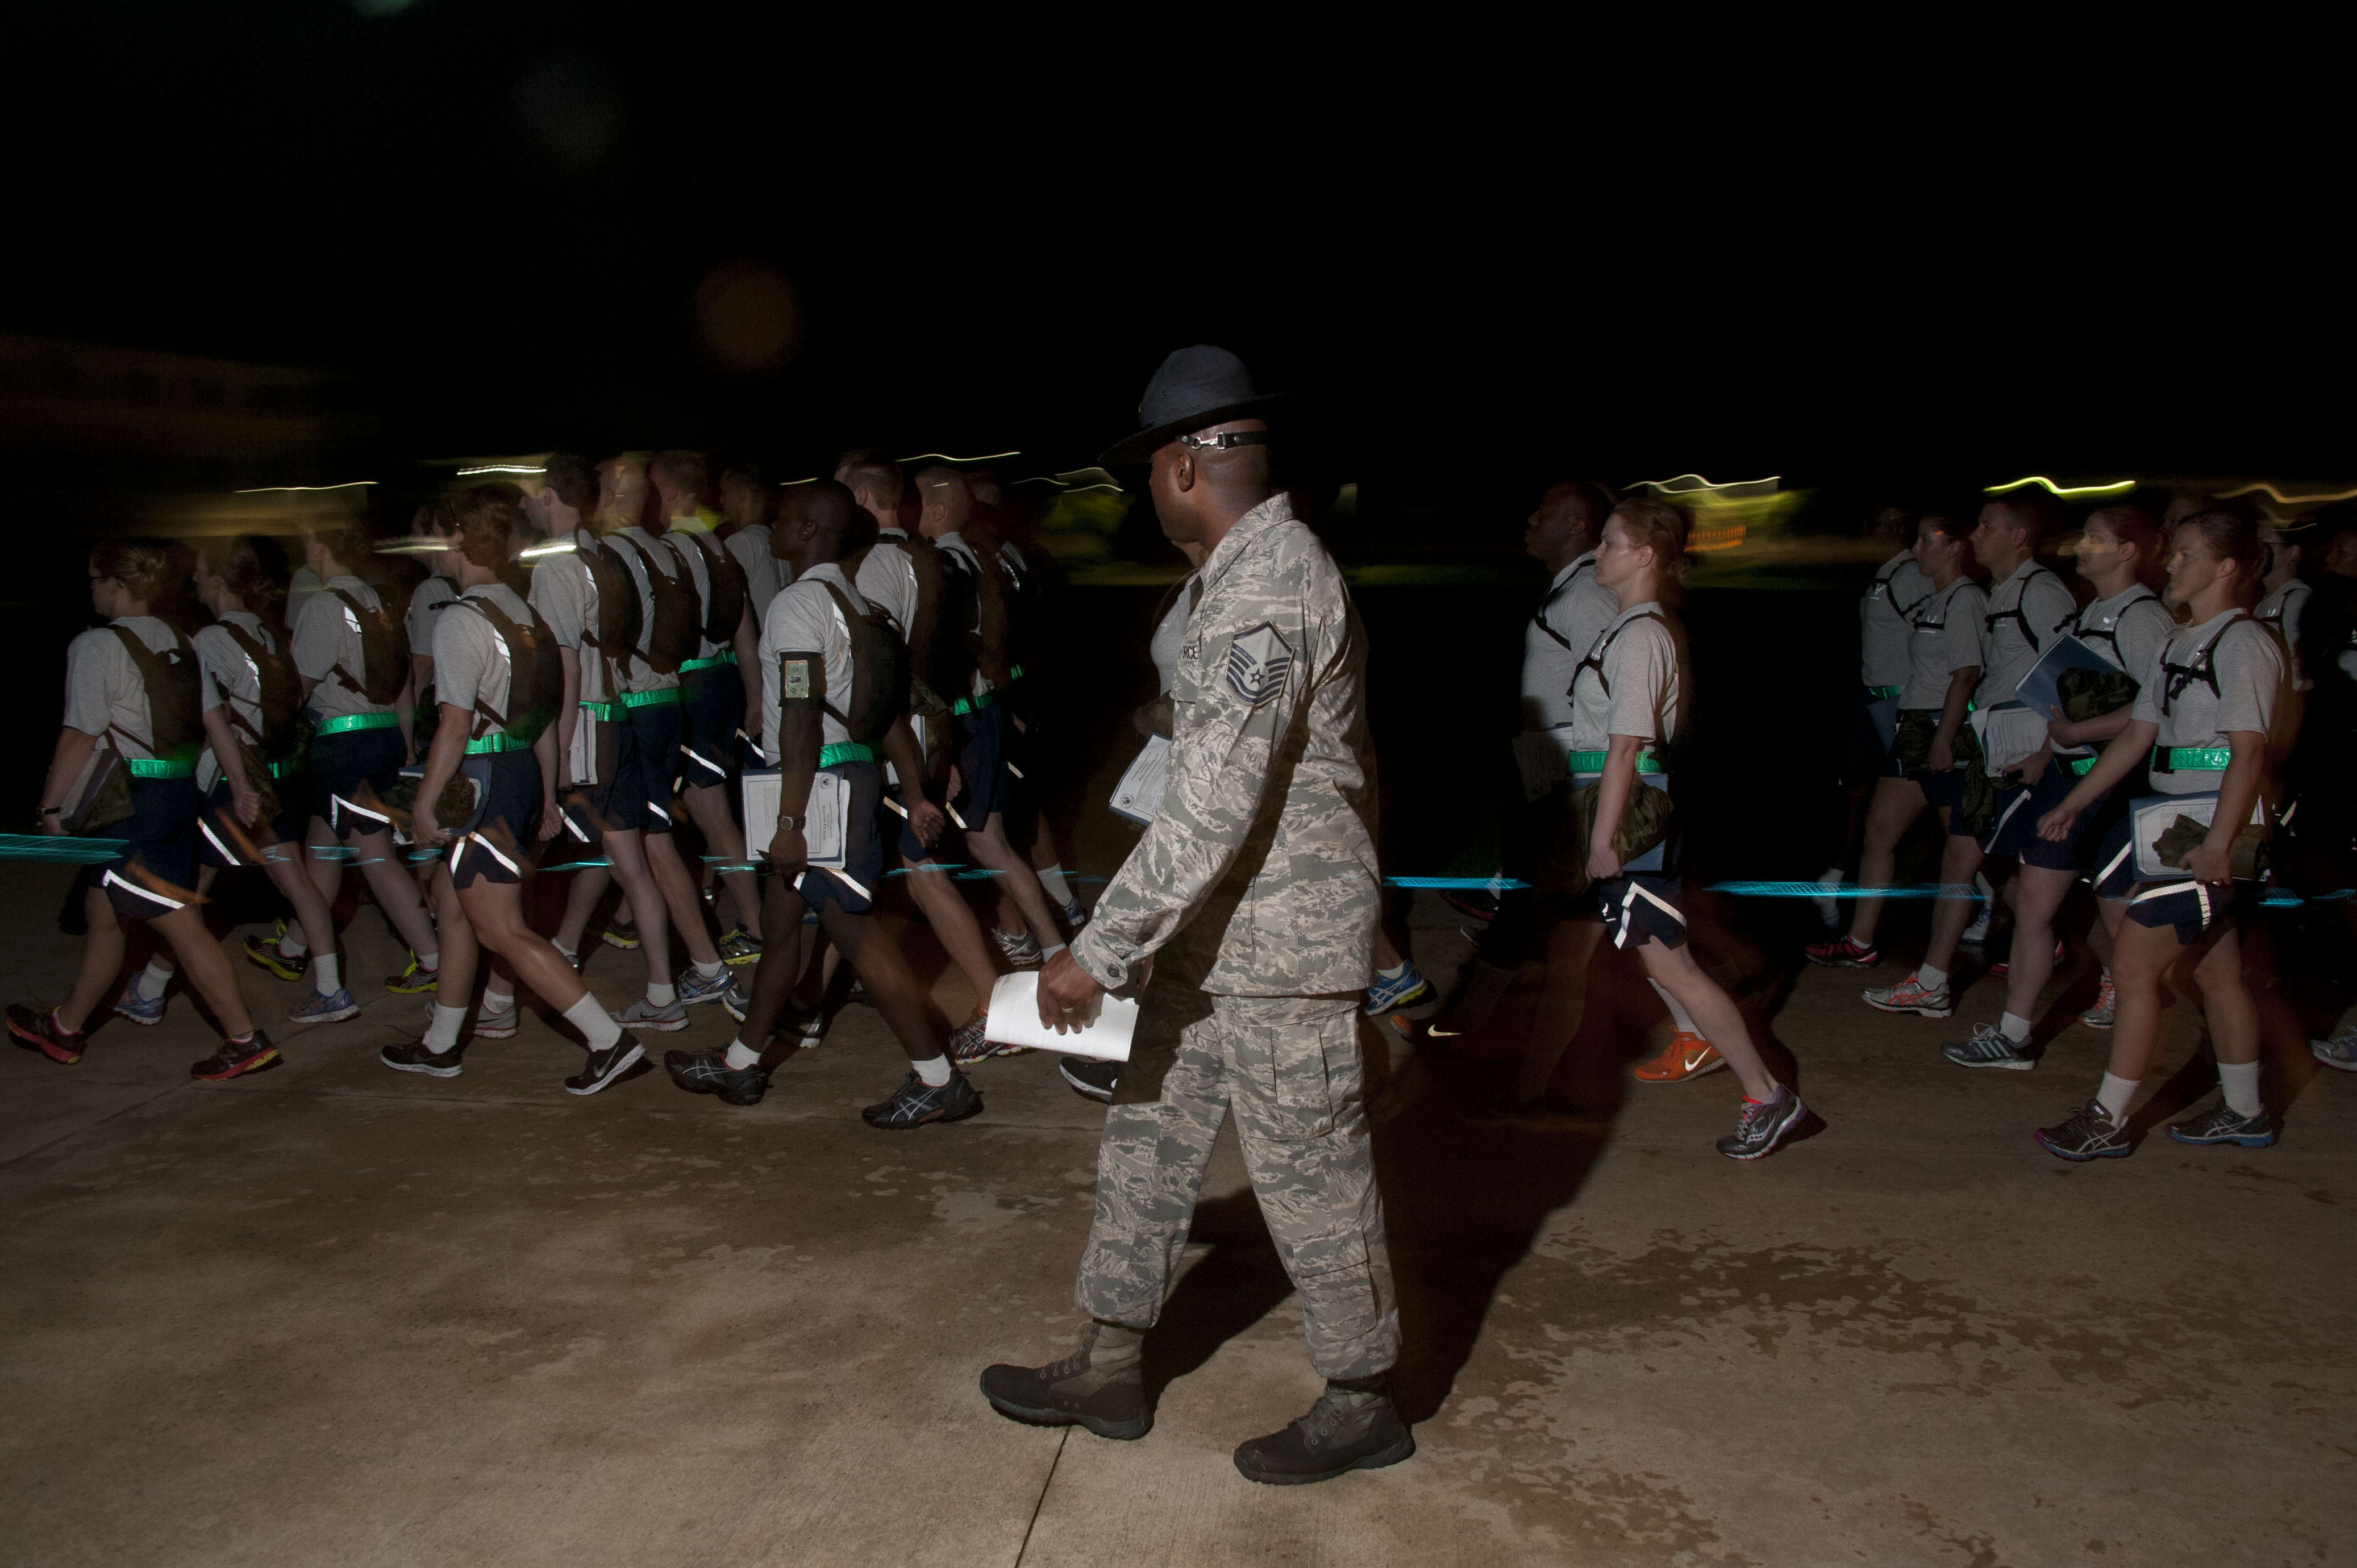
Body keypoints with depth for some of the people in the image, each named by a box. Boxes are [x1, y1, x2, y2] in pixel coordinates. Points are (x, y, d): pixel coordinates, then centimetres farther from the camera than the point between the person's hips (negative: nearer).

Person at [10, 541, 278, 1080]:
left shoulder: (97, 646, -12)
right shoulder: (178, 643, 10)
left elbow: (80, 736, -14)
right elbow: (215, 720, 10)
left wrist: (51, 806, -7)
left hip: (130, 805, -8)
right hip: (179, 794, 8)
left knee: (181, 924, -6)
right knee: (103, 913, 19)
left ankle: (245, 1039, -4)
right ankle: (66, 1029, 33)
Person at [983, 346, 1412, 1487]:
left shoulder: (1264, 591, -23)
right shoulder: (1274, 566, 10)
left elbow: (1212, 808, -29)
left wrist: (1097, 951, -27)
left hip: (1279, 946, -10)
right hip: (1216, 935, 10)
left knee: (1309, 1177, 5)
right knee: (1148, 1142, 16)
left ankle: (1362, 1405, 24)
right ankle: (1108, 1371, 30)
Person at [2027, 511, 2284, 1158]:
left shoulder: (2244, 642, -11)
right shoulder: (2176, 647, 16)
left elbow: (2249, 754, -17)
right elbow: (2137, 738, 19)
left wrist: (2219, 843, -23)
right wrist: (2071, 805, 16)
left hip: (2217, 829, -9)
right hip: (2178, 826, 9)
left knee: (2133, 964, -9)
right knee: (2215, 969, 15)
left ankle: (2108, 1120, -2)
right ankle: (2243, 1112, 26)